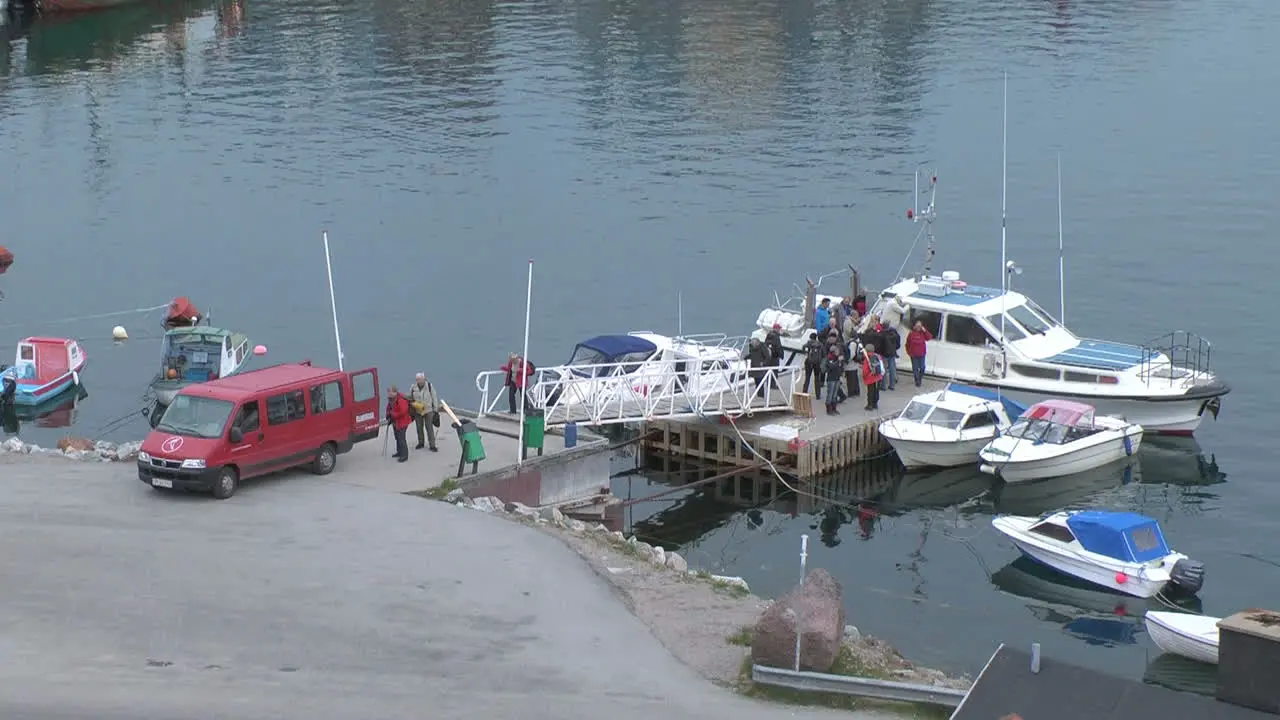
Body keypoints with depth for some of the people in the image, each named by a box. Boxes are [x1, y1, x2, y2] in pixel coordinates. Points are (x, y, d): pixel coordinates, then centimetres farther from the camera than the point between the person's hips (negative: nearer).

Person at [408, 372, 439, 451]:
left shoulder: (429, 386, -11)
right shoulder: (413, 387, -6)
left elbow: (434, 398, -3)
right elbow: (410, 399, 7)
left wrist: (435, 410, -2)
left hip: (428, 410, -3)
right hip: (417, 411, 3)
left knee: (429, 428, -3)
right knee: (419, 427, 16)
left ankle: (432, 445, 3)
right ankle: (421, 443, 34)